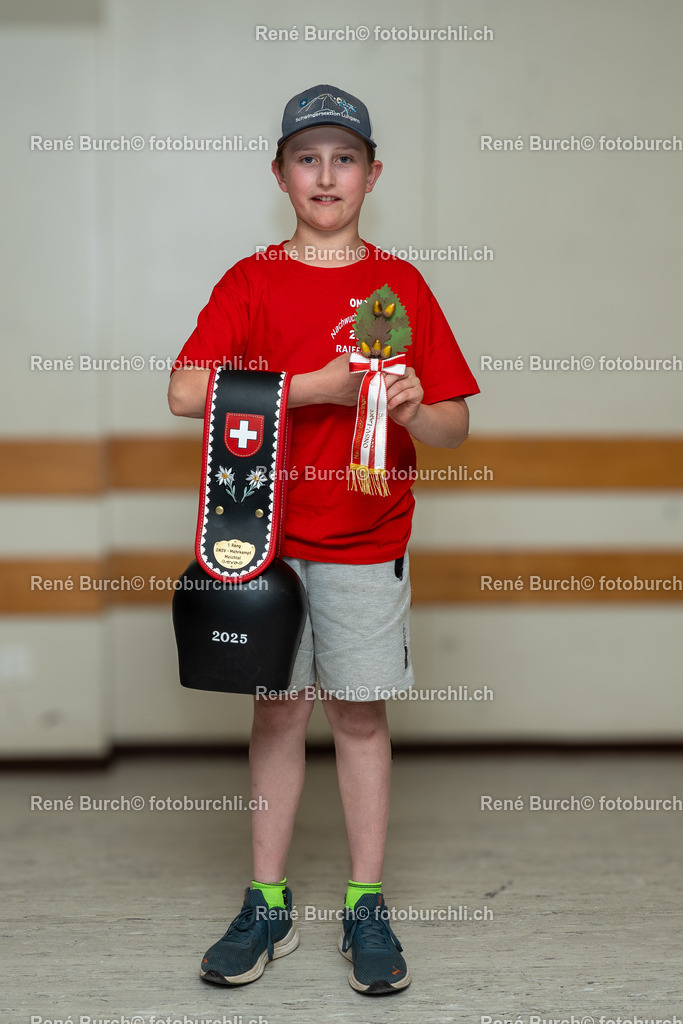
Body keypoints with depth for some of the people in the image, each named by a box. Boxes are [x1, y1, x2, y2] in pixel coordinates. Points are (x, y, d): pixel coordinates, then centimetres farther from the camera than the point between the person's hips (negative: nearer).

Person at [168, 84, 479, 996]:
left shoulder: (400, 285, 4)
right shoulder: (251, 281, 3)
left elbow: (455, 425, 3)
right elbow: (187, 392, -13)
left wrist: (413, 411, -20)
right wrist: (314, 386, -16)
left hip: (367, 541, 0)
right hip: (268, 535, 0)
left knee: (361, 717, 5)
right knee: (277, 712, 7)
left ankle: (366, 909, 16)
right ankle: (268, 907, 18)